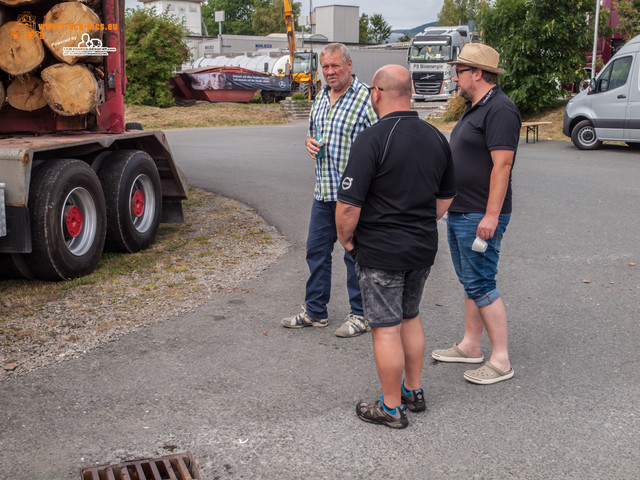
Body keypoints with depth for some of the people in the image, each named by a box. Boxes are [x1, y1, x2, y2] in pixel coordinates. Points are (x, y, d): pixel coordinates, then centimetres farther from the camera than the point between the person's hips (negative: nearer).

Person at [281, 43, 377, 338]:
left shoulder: (365, 98, -10)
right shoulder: (321, 97, 13)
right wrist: (309, 142, 4)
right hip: (323, 191, 7)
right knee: (317, 250, 13)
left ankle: (361, 315, 17)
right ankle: (315, 311, 27)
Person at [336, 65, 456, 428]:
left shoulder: (372, 140, -19)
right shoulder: (437, 138, 3)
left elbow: (348, 207, -21)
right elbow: (446, 198, 13)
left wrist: (346, 239, -4)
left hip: (381, 252, -7)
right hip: (424, 248, 7)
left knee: (386, 329, 3)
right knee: (410, 318, 22)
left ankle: (391, 408, 14)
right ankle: (414, 391, 32)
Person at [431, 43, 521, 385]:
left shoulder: (499, 109, -16)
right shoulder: (474, 108, 16)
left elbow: (502, 165, -23)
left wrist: (491, 215, -27)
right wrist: (447, 202, 21)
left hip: (480, 217, -10)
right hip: (459, 212, 10)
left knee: (480, 285, -8)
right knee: (469, 282, 16)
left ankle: (501, 361, 0)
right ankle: (470, 346, 27)